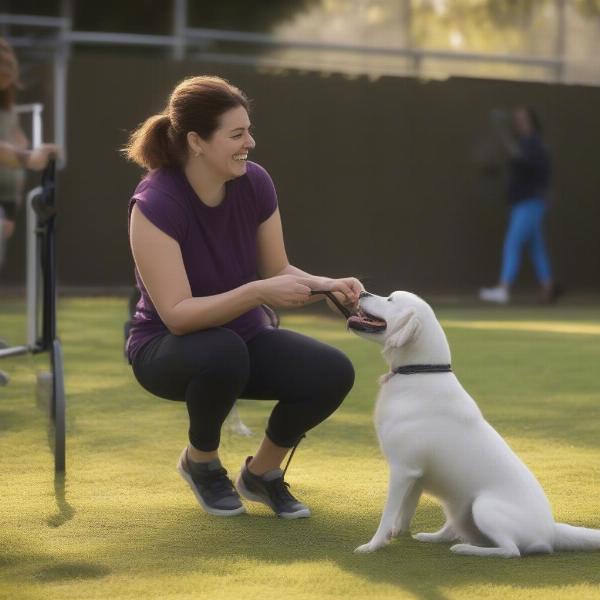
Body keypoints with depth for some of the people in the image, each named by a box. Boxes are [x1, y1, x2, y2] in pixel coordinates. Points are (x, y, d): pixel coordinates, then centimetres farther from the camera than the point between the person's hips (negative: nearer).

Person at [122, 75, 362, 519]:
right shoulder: (156, 204, -27)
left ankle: (262, 472, 8)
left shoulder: (255, 184, -10)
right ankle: (200, 462, -6)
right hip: (169, 346, -5)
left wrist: (328, 285, -19)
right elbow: (177, 314, -30)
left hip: (244, 335, 5)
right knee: (221, 353, -39)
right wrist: (258, 292, -40)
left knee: (333, 373, -20)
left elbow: (279, 270, 1)